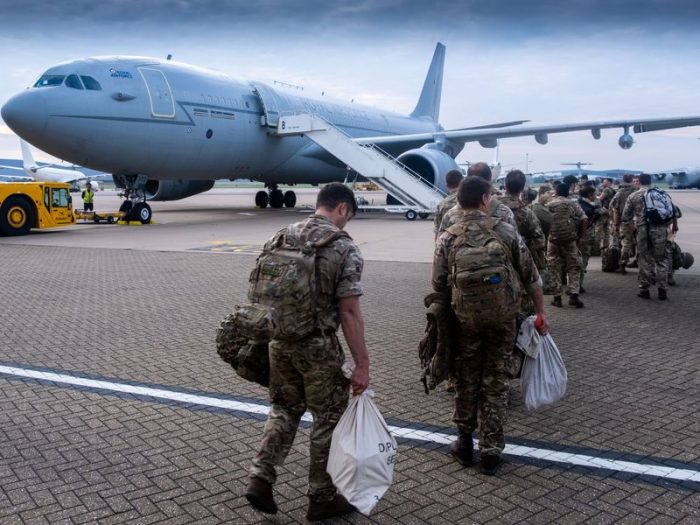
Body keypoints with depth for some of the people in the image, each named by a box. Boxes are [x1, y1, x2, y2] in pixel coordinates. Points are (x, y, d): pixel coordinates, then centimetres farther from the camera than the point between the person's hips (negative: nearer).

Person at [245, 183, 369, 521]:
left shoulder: (280, 237, 5)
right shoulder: (344, 248, -13)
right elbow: (349, 313, -16)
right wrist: (362, 365, -11)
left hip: (279, 341, 6)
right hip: (318, 346, -5)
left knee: (284, 409, 24)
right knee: (329, 418, 12)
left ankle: (260, 479, 16)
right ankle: (322, 498, 23)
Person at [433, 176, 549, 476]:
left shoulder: (447, 239, -6)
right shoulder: (507, 232, -6)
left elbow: (438, 285, -4)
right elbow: (531, 277, -2)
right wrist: (541, 312, 8)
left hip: (465, 319, 0)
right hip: (503, 318, 0)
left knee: (467, 380, 17)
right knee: (495, 381, 11)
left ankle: (465, 444, 26)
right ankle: (491, 451, 16)